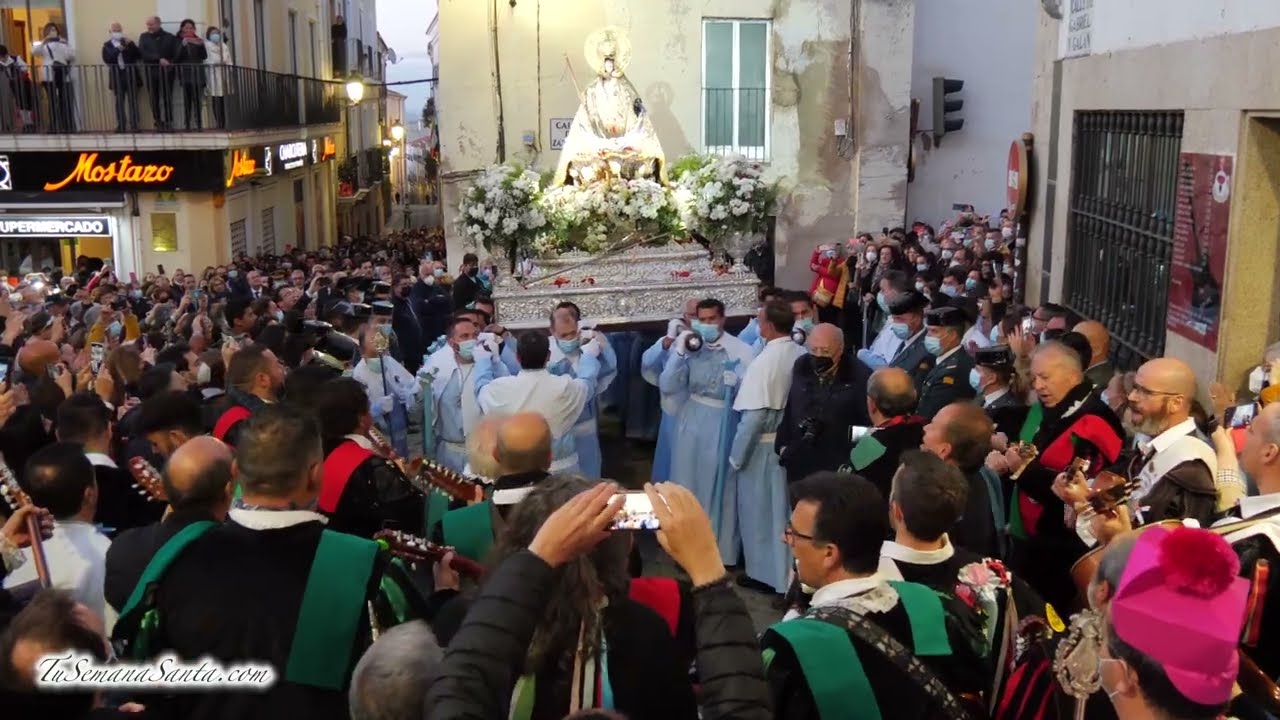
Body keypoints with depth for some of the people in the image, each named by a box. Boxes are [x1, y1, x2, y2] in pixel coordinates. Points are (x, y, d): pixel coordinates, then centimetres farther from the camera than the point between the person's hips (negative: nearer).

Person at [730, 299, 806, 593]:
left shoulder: (763, 362, -24)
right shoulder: (803, 356, -5)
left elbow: (755, 415, -24)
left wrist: (736, 455, -13)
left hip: (764, 446, -6)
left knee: (759, 510, 11)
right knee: (785, 507, 19)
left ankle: (763, 572, 23)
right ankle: (787, 568, 32)